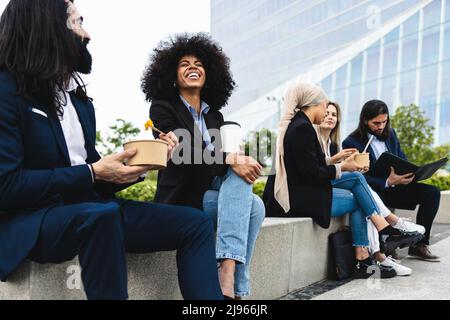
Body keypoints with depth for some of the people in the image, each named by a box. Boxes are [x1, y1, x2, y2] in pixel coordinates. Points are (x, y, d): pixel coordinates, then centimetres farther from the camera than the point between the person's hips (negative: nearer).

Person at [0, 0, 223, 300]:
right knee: (102, 214, -40)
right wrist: (93, 172, -17)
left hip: (88, 211, 7)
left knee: (195, 223, -6)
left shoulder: (78, 99, 16)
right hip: (28, 219, -7)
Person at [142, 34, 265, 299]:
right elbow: (181, 153, -18)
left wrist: (242, 163, -17)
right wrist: (231, 160, -30)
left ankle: (233, 286, -29)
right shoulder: (162, 108, -2)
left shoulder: (214, 115, 16)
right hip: (182, 197, -5)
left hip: (212, 191, 5)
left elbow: (220, 159, 9)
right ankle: (234, 286, -27)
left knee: (254, 205, -24)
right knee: (251, 204, -25)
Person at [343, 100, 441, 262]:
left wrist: (409, 173, -7)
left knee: (432, 192, -12)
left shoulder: (390, 134, 11)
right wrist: (387, 182, -30)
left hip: (394, 187, 6)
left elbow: (402, 159, 17)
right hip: (374, 191, -6)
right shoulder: (351, 143, -10)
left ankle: (419, 244, -7)